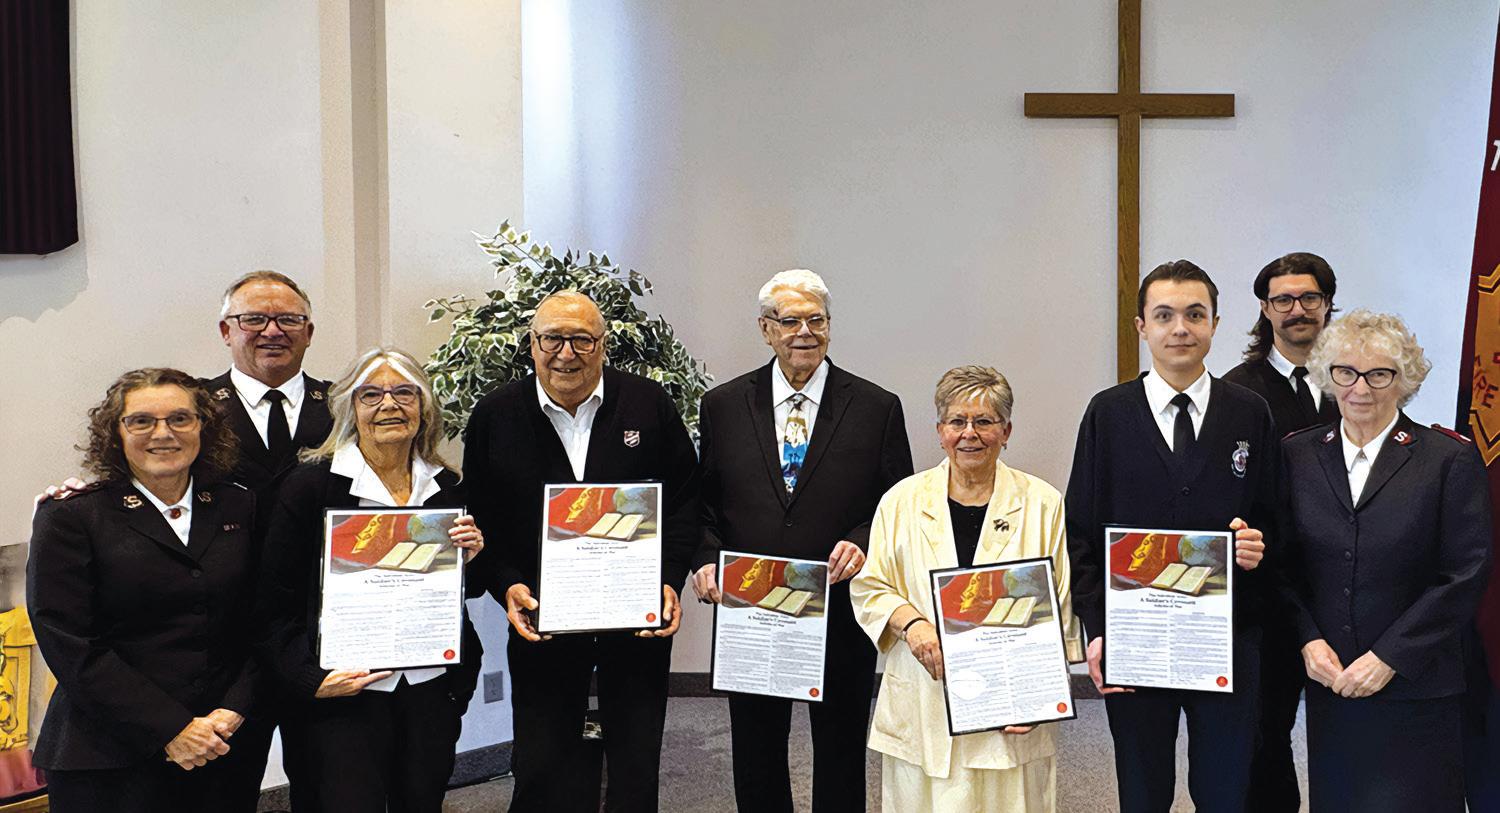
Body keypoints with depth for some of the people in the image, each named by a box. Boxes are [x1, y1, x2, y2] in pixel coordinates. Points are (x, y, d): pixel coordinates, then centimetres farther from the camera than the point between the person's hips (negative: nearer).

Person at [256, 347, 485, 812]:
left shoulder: (447, 488, 7)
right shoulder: (309, 485, -6)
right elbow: (276, 603, -6)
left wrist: (471, 559, -6)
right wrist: (310, 679, -16)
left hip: (431, 690, 4)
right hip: (341, 698, -4)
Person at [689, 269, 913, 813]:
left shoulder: (876, 408, -1)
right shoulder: (723, 406, 3)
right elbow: (702, 504, 6)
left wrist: (862, 543, -18)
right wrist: (706, 560, -11)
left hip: (841, 616, -1)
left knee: (841, 757, 14)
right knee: (756, 756, 15)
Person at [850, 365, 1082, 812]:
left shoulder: (1042, 504, 3)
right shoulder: (902, 501, 4)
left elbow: (1062, 611, 4)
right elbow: (868, 588, 7)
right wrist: (910, 621, -12)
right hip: (923, 707, 1)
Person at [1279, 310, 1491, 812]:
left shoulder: (1451, 460, -4)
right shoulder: (1298, 456, 6)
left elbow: (1466, 574, -8)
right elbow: (1284, 562, 8)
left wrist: (1389, 657, -12)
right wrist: (1308, 639, -6)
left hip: (1414, 687, -3)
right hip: (1327, 682, 3)